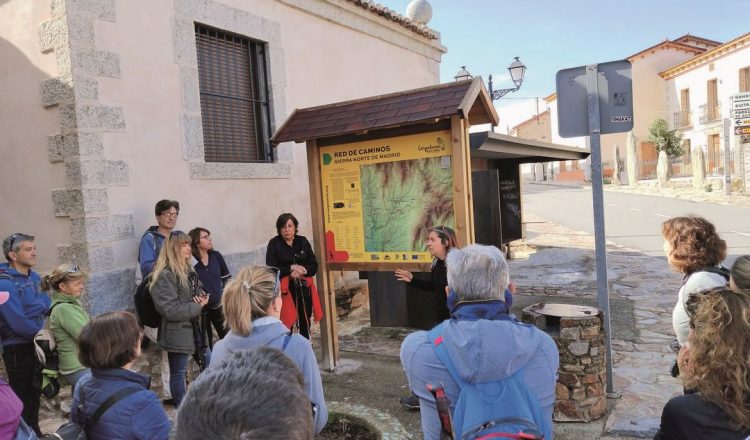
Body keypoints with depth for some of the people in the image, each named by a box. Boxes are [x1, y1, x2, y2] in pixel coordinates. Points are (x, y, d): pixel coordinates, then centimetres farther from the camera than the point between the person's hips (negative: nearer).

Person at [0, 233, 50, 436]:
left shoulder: (34, 277, 4)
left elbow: (47, 306, 6)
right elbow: (18, 324, -24)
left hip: (38, 345, 7)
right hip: (18, 349, -7)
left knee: (35, 393, 20)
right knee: (22, 397, 6)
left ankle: (34, 432, 36)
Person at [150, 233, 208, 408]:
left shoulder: (189, 272, 10)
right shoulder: (165, 275, -16)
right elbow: (171, 310, -22)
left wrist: (202, 300, 1)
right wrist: (197, 307, -13)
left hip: (191, 328, 9)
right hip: (176, 332, -9)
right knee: (178, 373, 2)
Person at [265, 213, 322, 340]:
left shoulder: (303, 241, 4)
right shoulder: (274, 244, -4)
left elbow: (314, 266, 3)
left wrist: (301, 271, -15)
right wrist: (291, 268, -17)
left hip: (304, 289, 4)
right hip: (285, 290, -3)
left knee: (305, 324, 13)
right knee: (287, 325, -9)